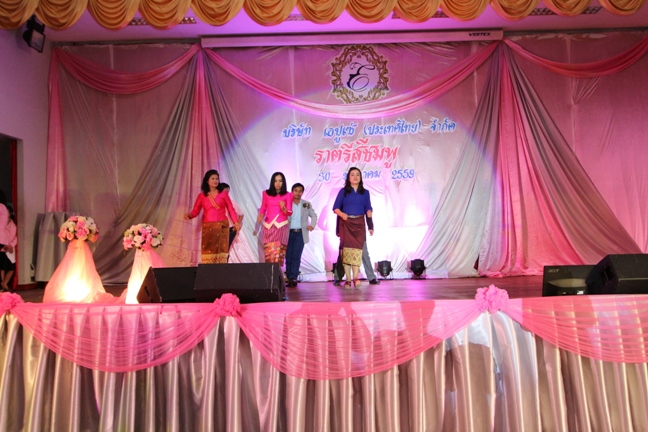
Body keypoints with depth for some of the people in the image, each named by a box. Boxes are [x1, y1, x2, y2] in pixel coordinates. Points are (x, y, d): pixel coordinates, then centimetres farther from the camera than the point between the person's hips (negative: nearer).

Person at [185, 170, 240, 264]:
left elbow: (231, 209, 4)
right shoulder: (201, 195, 10)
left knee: (221, 250, -4)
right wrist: (189, 215, -17)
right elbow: (195, 211, 5)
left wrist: (236, 222, -7)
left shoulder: (223, 193, 8)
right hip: (207, 227, 1)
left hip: (221, 226, 0)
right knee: (208, 252, -5)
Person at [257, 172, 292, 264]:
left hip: (281, 226, -1)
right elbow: (263, 208, 12)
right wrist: (260, 216, -8)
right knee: (269, 252, -6)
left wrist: (283, 208, -20)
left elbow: (289, 212, 0)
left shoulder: (288, 195, 2)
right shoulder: (266, 193, 5)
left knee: (279, 252, -4)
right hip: (269, 226, 1)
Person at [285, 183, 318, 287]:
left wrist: (312, 225, -2)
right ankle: (289, 277, 13)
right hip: (289, 233, 0)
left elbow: (314, 216, 14)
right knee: (288, 256, 4)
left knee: (296, 256, -5)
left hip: (300, 233, 0)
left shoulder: (306, 204, 6)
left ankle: (293, 278, -3)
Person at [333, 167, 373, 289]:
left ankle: (355, 278, -13)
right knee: (347, 249, -5)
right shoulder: (343, 191, 8)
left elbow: (368, 209, 9)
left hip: (359, 223, 1)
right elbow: (335, 208, 3)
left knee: (357, 248, -10)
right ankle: (348, 280, -4)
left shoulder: (365, 192, 13)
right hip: (346, 223, -1)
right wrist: (342, 214, -17)